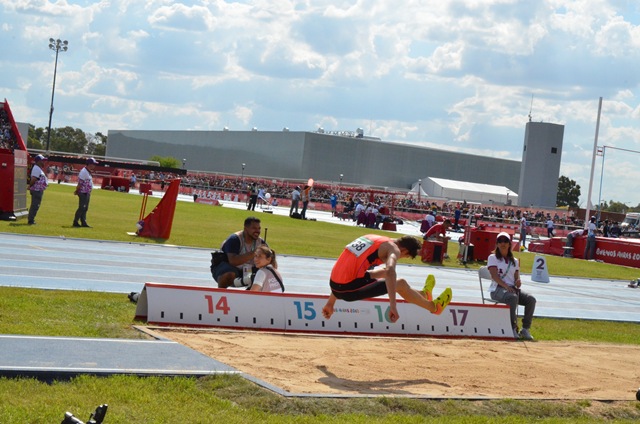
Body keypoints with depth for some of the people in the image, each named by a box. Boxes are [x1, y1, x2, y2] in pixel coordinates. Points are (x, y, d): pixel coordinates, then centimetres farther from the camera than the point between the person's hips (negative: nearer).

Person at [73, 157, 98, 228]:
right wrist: (77, 191, -14)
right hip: (83, 193, -10)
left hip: (87, 193, 10)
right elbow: (80, 183, -18)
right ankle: (75, 222, 0)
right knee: (81, 208, -7)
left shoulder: (89, 172, 13)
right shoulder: (84, 171, -18)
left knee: (85, 208, 11)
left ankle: (83, 222, 15)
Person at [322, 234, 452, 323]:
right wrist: (393, 305, -31)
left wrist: (330, 303, 28)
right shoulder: (393, 248, -3)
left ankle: (421, 295, 48)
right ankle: (434, 307, 28)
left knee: (383, 273, 29)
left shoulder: (372, 238, 22)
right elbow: (390, 270, -26)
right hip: (348, 289, -8)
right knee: (401, 284, 8)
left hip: (334, 285, 8)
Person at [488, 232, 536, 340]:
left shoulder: (514, 261, 20)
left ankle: (526, 329, -14)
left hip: (512, 288, 5)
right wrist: (506, 286, -23)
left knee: (531, 299, -19)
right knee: (513, 297, -38)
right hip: (497, 289, -5)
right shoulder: (493, 258, 5)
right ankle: (513, 328, -33)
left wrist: (518, 282, -12)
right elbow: (494, 275, -8)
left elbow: (516, 277, 14)